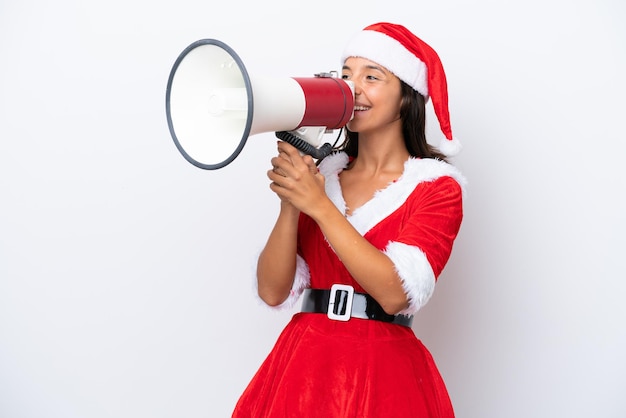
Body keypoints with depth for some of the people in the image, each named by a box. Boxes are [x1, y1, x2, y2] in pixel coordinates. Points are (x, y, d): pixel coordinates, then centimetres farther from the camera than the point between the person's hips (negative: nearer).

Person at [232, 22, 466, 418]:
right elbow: (273, 292, -1)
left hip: (384, 375, -3)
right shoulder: (320, 174, 6)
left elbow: (396, 293, -19)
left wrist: (320, 205, -20)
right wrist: (291, 202, -14)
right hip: (304, 365, 3)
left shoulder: (435, 185, -4)